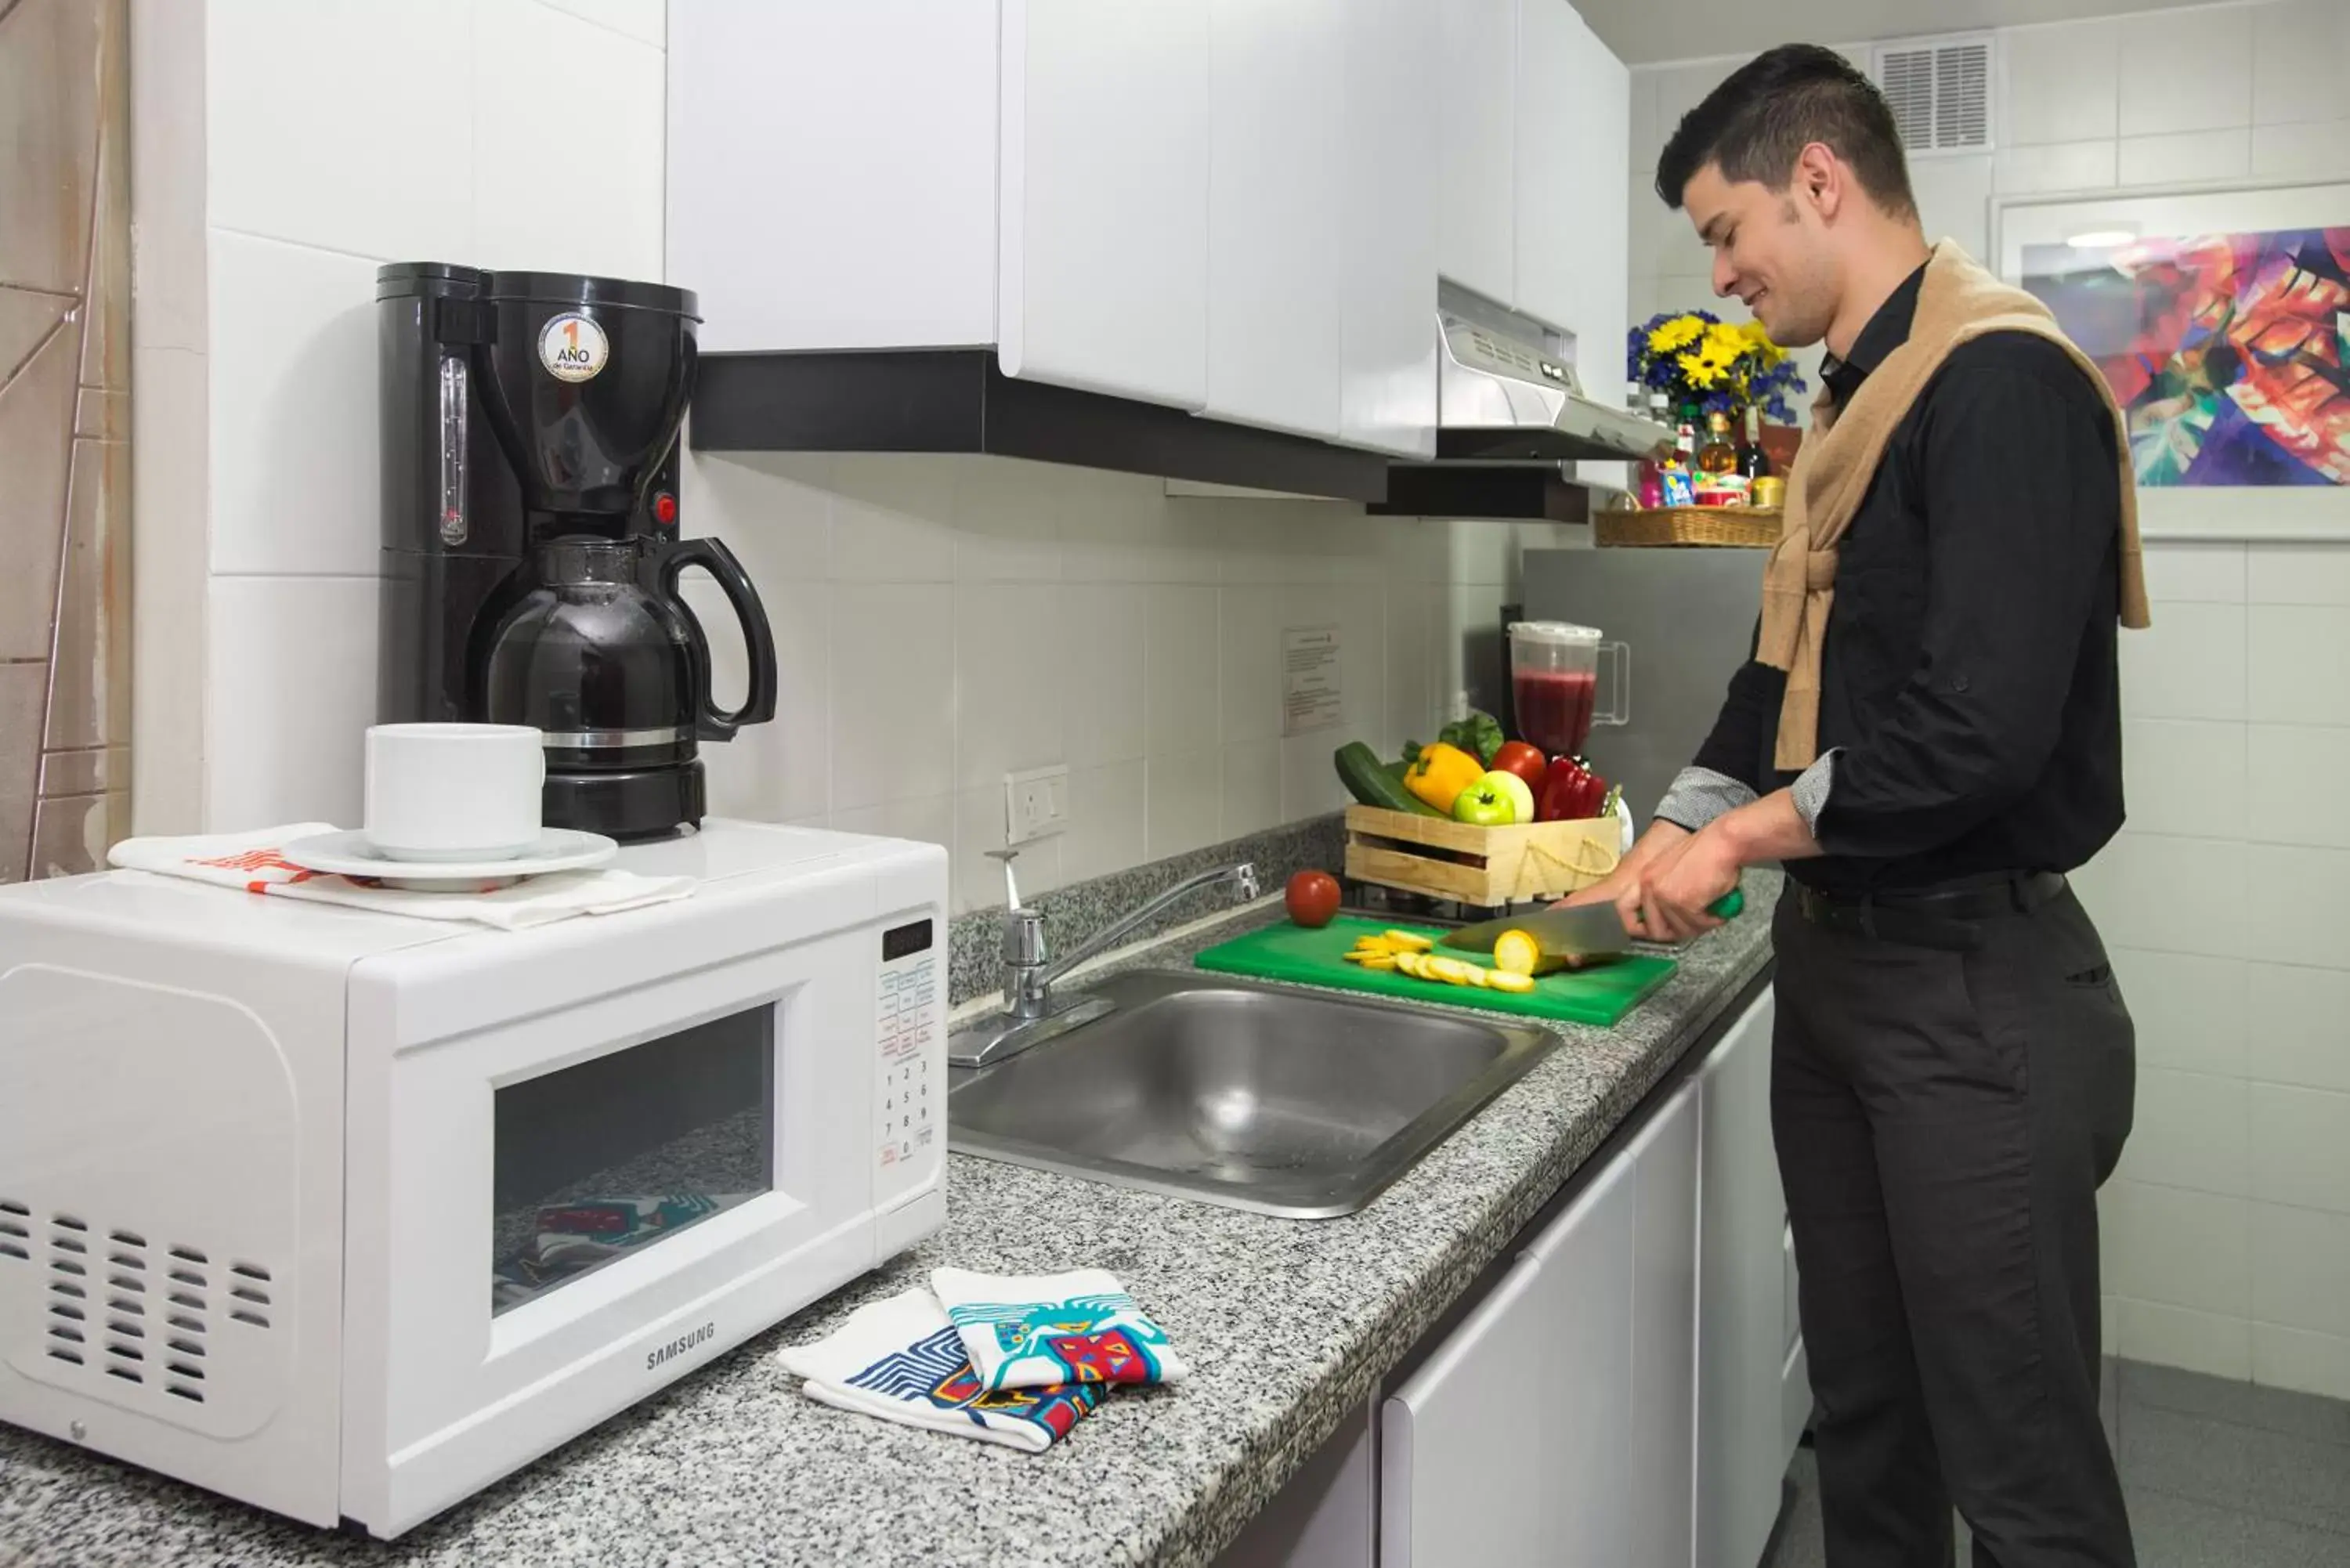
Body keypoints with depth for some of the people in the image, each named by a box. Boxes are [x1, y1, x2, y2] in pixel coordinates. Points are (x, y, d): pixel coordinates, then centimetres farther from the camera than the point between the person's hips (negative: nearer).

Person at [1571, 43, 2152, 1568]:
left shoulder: (2002, 379, -15)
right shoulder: (1858, 398, 15)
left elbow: (1984, 728, -25)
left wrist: (1744, 836, -13)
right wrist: (1673, 840, 10)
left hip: (1977, 986, -9)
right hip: (1838, 954, 9)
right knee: (1864, 1414, 19)